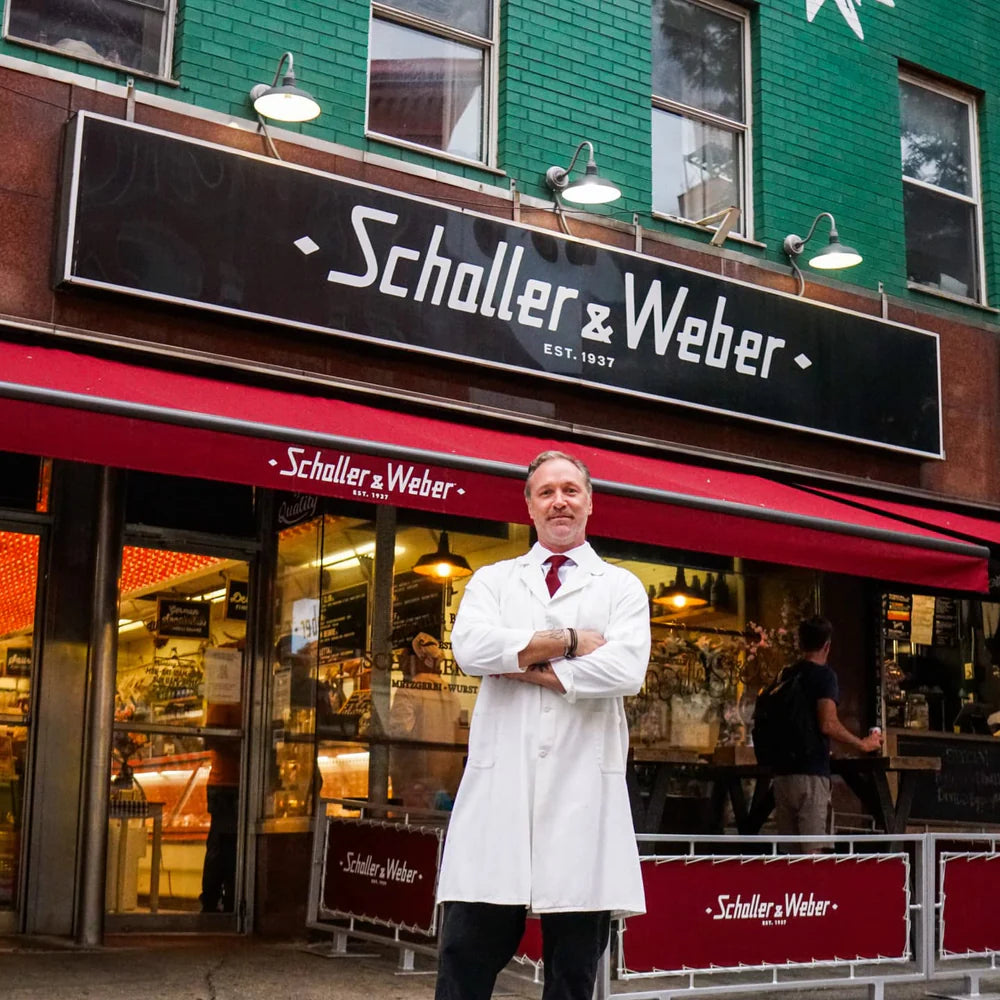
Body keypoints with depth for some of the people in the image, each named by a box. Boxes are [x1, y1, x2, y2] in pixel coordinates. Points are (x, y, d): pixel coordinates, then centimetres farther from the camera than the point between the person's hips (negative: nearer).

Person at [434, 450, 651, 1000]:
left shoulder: (621, 587, 10)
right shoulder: (492, 579, 15)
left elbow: (625, 670, -9)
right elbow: (470, 646, -6)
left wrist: (527, 666, -6)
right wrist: (568, 640, -8)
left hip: (583, 787, -1)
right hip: (500, 783, 1)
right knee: (466, 954, -1)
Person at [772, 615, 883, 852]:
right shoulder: (824, 675, -5)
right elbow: (828, 724, -17)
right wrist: (863, 744, -5)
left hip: (782, 771, 6)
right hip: (812, 773, -6)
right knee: (812, 850, -6)